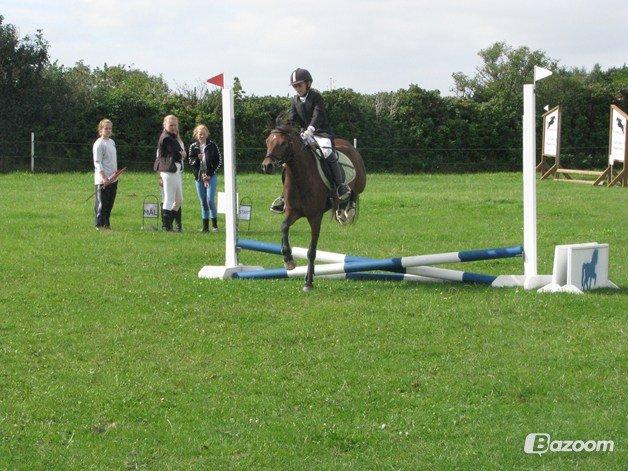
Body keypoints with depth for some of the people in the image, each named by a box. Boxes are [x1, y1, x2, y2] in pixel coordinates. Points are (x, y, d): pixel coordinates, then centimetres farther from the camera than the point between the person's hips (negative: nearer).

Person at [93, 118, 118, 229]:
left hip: (113, 178, 8)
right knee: (102, 203, -4)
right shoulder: (99, 144, -11)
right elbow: (97, 162, -16)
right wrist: (104, 177, -23)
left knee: (110, 203, 11)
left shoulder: (112, 142, 15)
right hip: (103, 180, -8)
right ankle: (100, 224, 2)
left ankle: (107, 223, 18)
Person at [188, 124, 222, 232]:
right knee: (203, 202, 5)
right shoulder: (193, 147, 7)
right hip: (199, 177, 3)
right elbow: (191, 161, 7)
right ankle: (205, 226, 9)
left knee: (210, 200, -13)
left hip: (211, 176, -3)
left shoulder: (212, 145, 1)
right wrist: (197, 159, -15)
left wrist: (210, 174, -5)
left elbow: (219, 161, 2)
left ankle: (214, 224, -3)